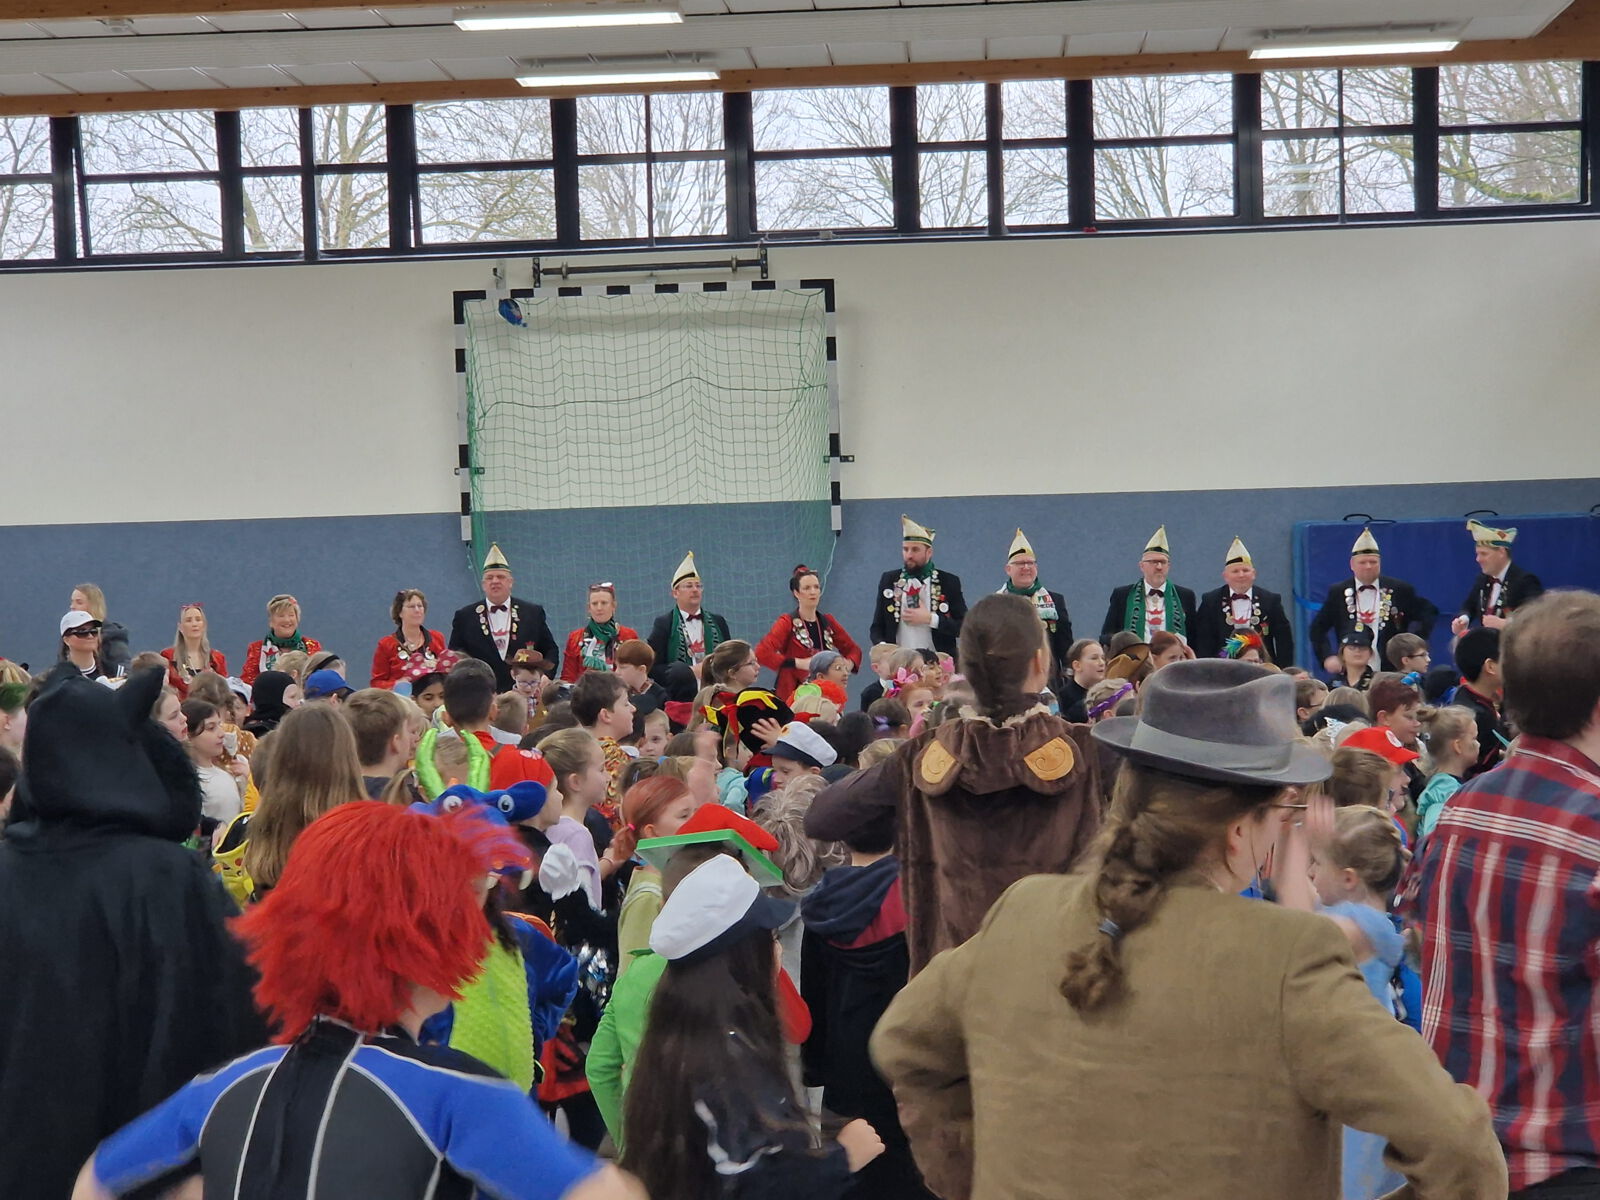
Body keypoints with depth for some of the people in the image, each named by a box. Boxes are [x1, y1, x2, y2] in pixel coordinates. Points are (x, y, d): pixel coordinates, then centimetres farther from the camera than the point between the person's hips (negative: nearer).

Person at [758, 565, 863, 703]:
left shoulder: (827, 622, 12)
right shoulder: (788, 623, -3)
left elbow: (853, 649, 21)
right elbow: (761, 652, -17)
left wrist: (848, 664, -2)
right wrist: (798, 663, -22)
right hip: (792, 697, -4)